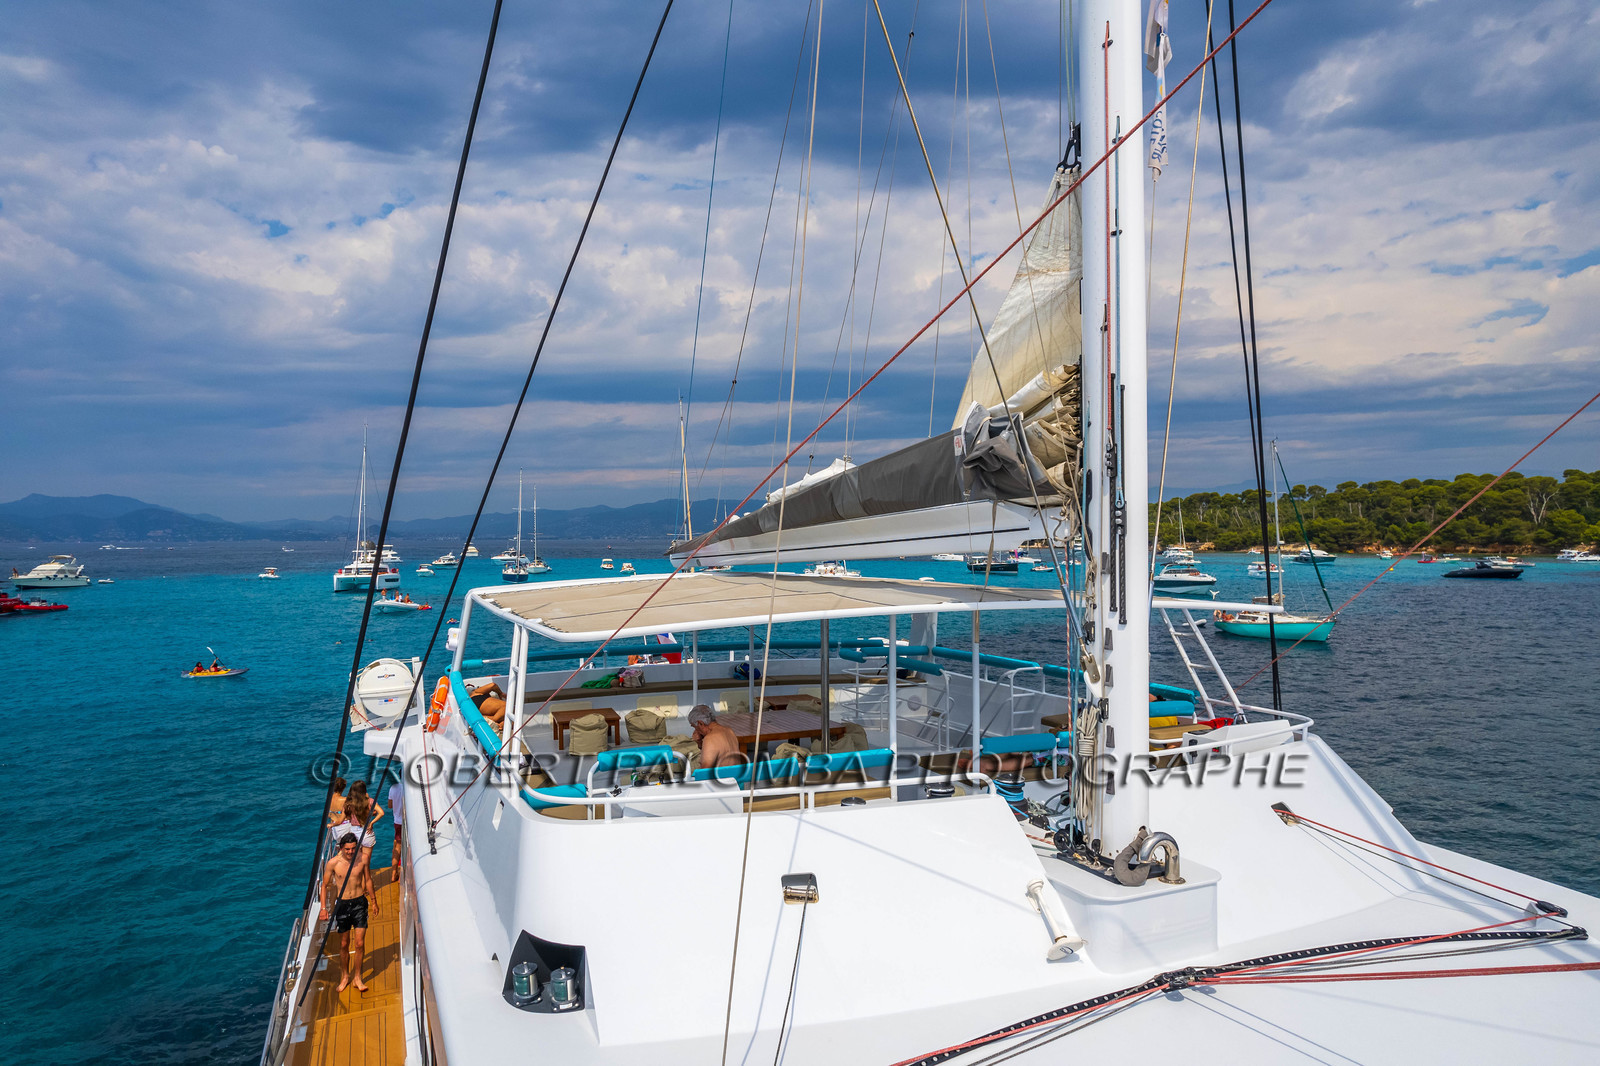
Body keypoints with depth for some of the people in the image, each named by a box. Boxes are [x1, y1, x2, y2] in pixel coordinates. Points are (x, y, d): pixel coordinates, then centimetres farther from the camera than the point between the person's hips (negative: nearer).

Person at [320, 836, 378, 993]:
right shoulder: (333, 863, -10)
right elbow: (324, 885, 1)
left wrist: (374, 900, 15)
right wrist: (323, 907, -5)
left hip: (359, 903, 0)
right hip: (342, 904, 0)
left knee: (360, 944, -1)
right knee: (344, 944, 10)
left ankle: (357, 977, 15)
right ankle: (345, 976, 31)